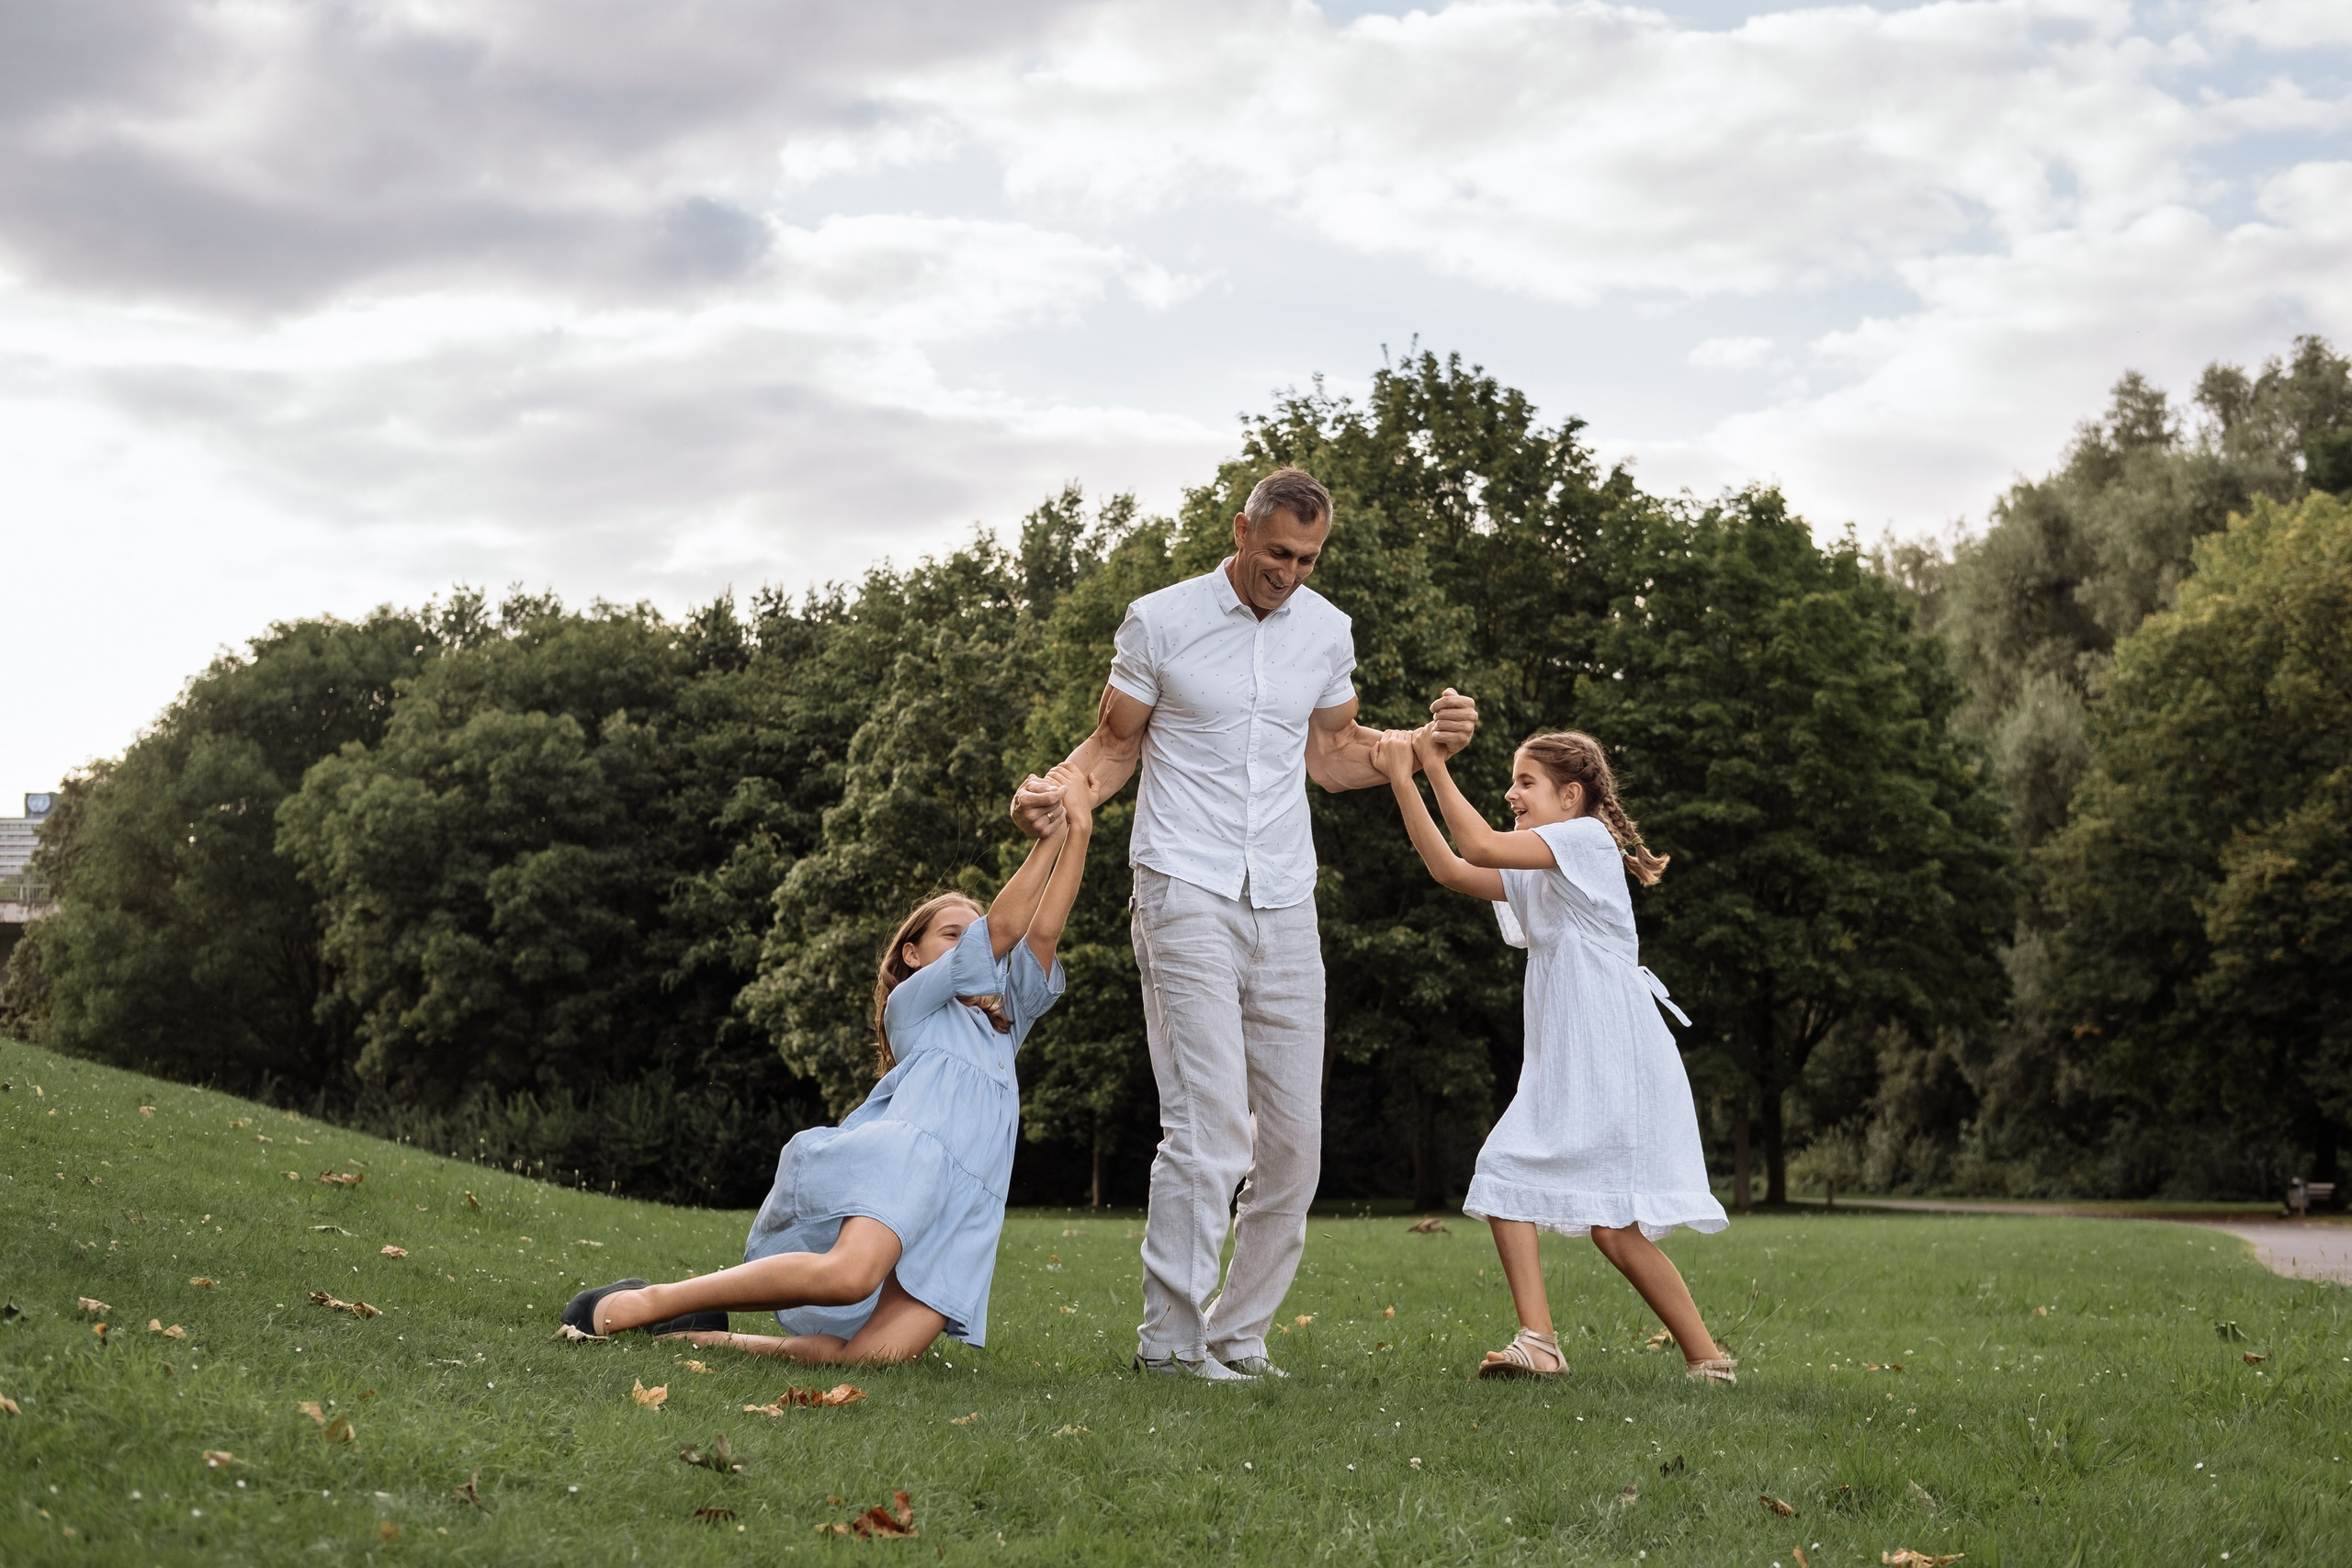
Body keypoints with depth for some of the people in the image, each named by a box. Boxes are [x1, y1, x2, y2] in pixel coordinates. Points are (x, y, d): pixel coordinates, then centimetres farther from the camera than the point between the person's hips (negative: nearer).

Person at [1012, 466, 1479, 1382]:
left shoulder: (1326, 630, 11)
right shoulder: (1160, 621, -1)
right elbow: (1114, 745, 5)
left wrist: (1429, 744, 4)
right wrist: (1059, 790, -15)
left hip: (1285, 903, 5)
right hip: (1186, 893, -5)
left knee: (1293, 1141, 4)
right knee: (1210, 1122, -15)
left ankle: (1239, 1334, 15)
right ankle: (1170, 1339, -7)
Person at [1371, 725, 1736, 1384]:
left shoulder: (1588, 838, -6)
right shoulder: (1534, 874, 20)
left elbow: (1482, 847, -16)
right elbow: (1449, 867, 11)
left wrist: (1437, 767, -9)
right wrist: (1403, 779, 5)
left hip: (1616, 1062, -9)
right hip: (1560, 1069, 9)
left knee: (1617, 1228, -10)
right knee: (1503, 1177, -6)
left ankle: (1707, 1359, 1)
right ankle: (1537, 1342, -8)